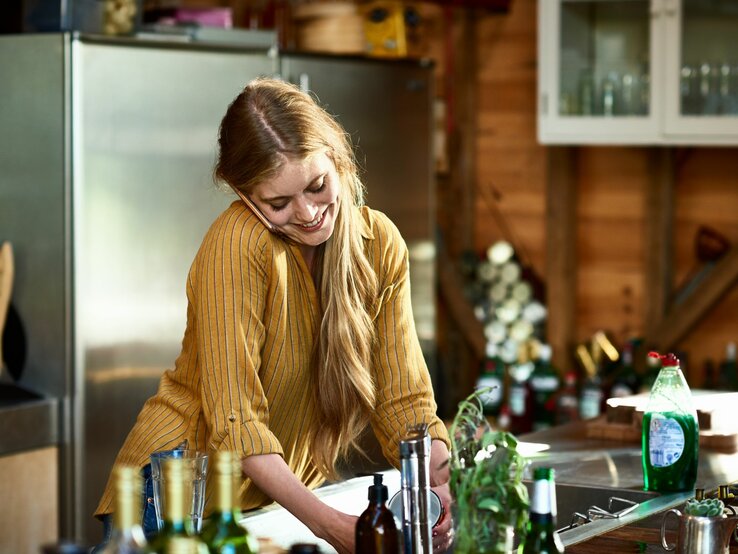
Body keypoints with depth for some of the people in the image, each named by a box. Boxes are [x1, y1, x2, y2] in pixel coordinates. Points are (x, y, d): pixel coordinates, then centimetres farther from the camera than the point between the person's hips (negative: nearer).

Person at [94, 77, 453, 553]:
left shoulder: (381, 245, -2)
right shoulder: (238, 245, -19)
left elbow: (403, 401, -2)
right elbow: (234, 420, -22)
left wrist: (442, 490, -21)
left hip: (289, 493, 5)